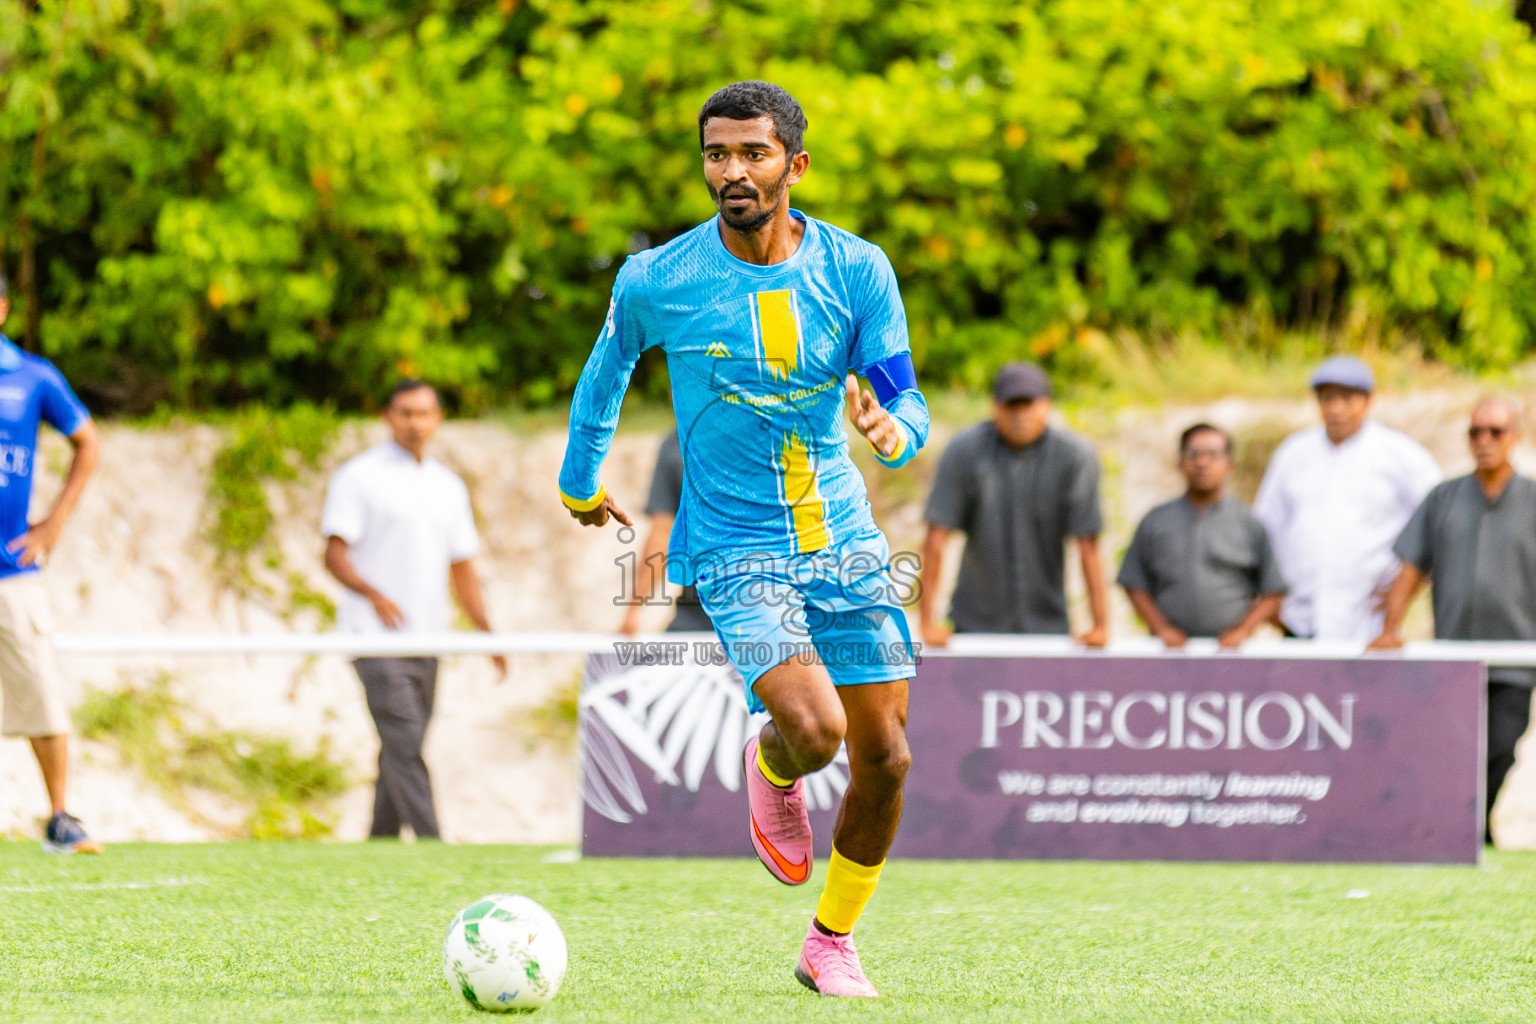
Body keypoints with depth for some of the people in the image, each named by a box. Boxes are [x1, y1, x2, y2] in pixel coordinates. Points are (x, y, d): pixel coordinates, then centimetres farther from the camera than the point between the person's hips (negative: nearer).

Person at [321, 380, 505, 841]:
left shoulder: (449, 487, 16)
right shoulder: (359, 475, -2)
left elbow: (461, 569, 20)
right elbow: (335, 555, -10)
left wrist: (486, 633, 10)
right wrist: (374, 594, -28)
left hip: (427, 641, 6)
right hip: (376, 634, -6)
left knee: (402, 752, 8)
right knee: (403, 743, -15)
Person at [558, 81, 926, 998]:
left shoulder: (857, 270, -4)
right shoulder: (658, 282, -7)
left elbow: (906, 398, -4)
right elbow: (609, 366, 12)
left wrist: (894, 427, -28)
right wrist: (581, 480, 24)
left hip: (845, 543, 3)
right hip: (736, 551, -3)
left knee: (885, 759, 2)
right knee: (813, 728, -25)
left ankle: (832, 941, 25)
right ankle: (772, 772, 13)